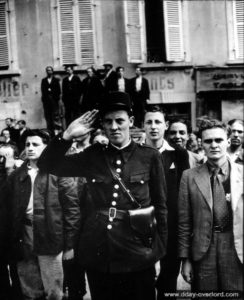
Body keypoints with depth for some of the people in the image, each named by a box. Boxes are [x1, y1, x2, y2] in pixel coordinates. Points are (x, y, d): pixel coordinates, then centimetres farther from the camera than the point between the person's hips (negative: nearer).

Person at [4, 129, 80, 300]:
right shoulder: (16, 176, 10)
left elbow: (72, 209, -6)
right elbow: (8, 210, 11)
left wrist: (69, 244, -8)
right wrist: (12, 241, 5)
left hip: (50, 238, -4)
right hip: (23, 239, 4)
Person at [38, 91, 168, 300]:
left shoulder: (149, 156, -2)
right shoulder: (93, 156, 4)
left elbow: (160, 206, 2)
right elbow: (47, 165, 3)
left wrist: (158, 250, 0)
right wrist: (68, 136, -10)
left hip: (136, 254, -2)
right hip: (97, 253, 2)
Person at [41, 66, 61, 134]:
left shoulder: (56, 80, 9)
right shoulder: (43, 80, 13)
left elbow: (58, 90, 4)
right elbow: (42, 90, 6)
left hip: (54, 100, -1)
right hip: (46, 100, 1)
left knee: (55, 115, -6)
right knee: (47, 115, -1)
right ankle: (49, 130, 2)